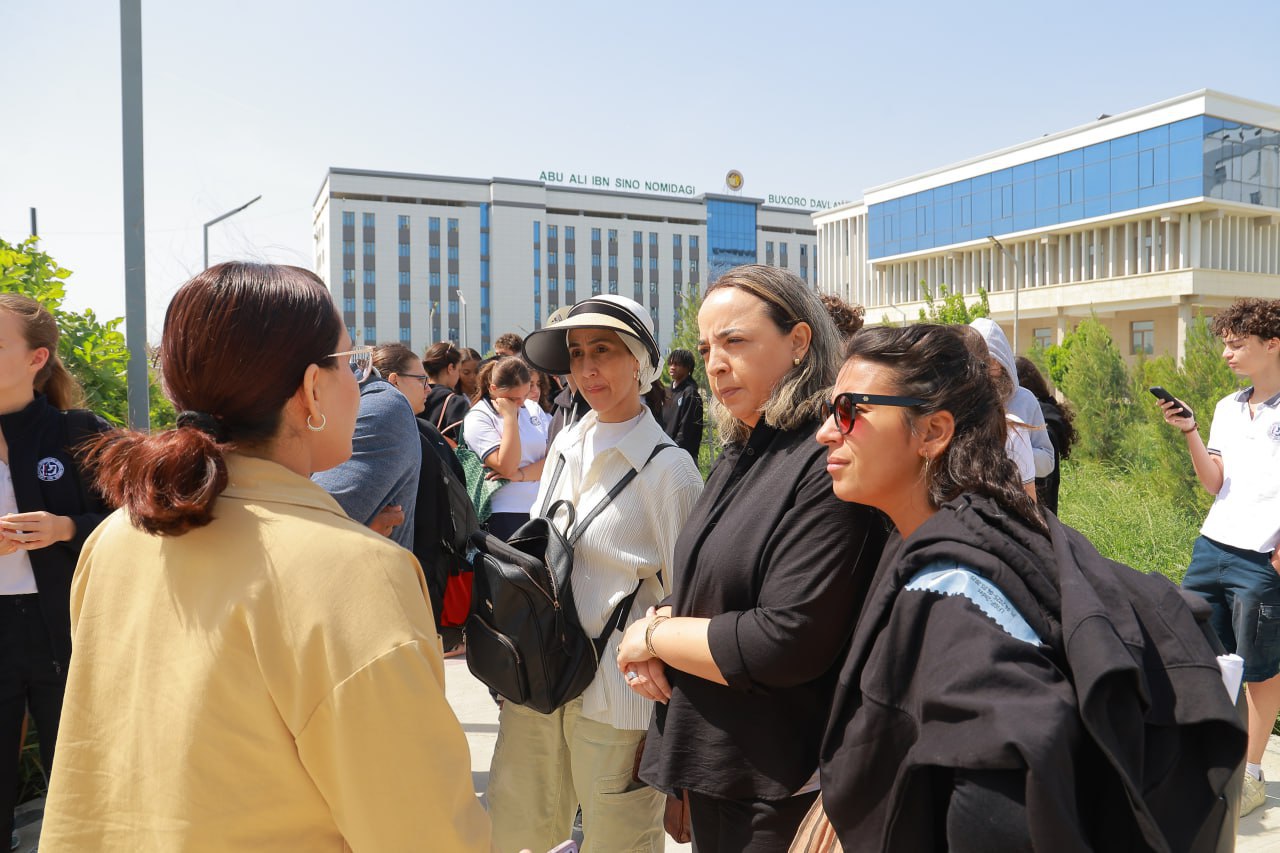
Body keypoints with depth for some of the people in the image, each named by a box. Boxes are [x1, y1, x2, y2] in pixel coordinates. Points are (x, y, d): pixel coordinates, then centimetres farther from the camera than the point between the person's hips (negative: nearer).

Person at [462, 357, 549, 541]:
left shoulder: (532, 408, 9)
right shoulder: (477, 419, -6)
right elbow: (507, 467, -18)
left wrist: (521, 475, -14)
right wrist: (510, 416, -16)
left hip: (544, 510, 5)